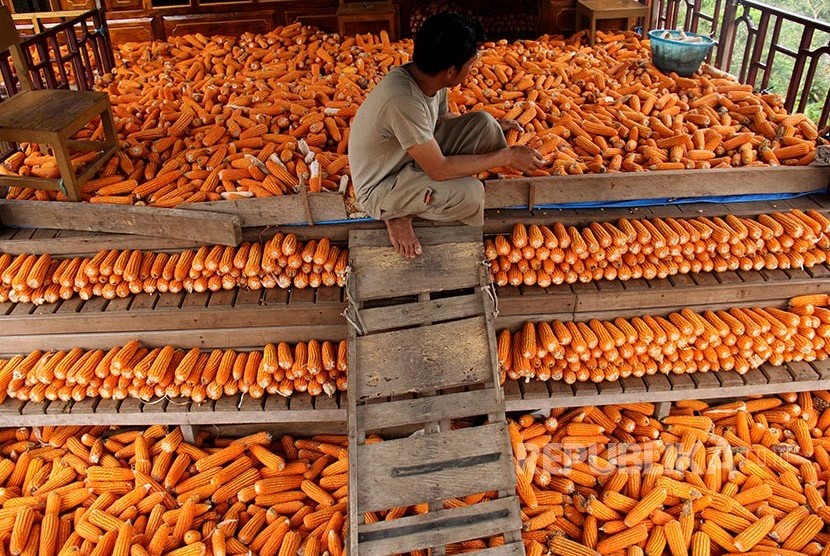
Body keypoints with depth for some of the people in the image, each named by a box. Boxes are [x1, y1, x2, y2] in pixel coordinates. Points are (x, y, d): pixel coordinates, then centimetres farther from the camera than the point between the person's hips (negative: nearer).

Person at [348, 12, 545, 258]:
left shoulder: (427, 76, -10)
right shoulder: (403, 100, -36)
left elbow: (442, 117, 14)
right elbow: (439, 169, -30)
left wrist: (492, 126, 7)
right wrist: (506, 156, -22)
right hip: (380, 189, -8)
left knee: (484, 123, -6)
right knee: (470, 194, -30)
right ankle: (400, 214, -2)